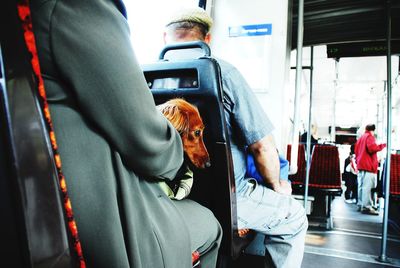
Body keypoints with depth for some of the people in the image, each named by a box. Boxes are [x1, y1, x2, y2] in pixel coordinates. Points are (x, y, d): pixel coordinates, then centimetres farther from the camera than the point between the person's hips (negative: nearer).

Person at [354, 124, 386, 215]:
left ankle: (361, 205, 11)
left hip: (361, 165, 9)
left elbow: (356, 151, 22)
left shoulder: (360, 138, 22)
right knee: (367, 187, -13)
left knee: (361, 186, 9)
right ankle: (367, 207, -17)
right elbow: (372, 148, -20)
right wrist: (383, 145, -9)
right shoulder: (370, 136, -4)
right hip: (368, 165, -9)